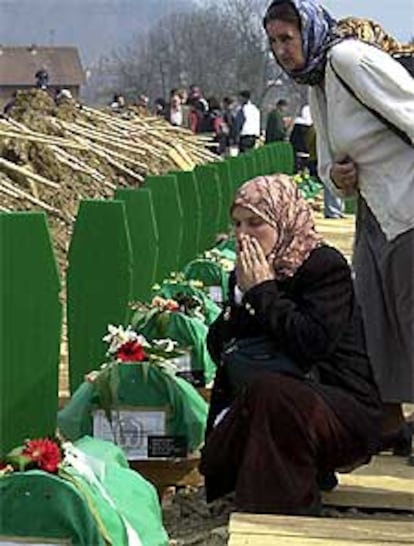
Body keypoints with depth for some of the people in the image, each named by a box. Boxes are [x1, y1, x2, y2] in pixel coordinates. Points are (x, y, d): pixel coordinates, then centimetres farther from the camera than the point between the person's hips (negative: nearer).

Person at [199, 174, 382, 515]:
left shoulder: (326, 266, -11)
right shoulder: (245, 276, 10)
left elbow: (312, 344, -26)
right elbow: (219, 349, 3)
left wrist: (264, 292, -18)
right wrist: (242, 296, -10)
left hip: (348, 410, -7)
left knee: (269, 391, -36)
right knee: (213, 465, -12)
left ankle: (281, 513, -28)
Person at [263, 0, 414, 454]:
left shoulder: (349, 59, -15)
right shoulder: (315, 83, 14)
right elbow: (328, 161, 24)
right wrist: (334, 175, 0)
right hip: (374, 216, 10)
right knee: (373, 322, 12)